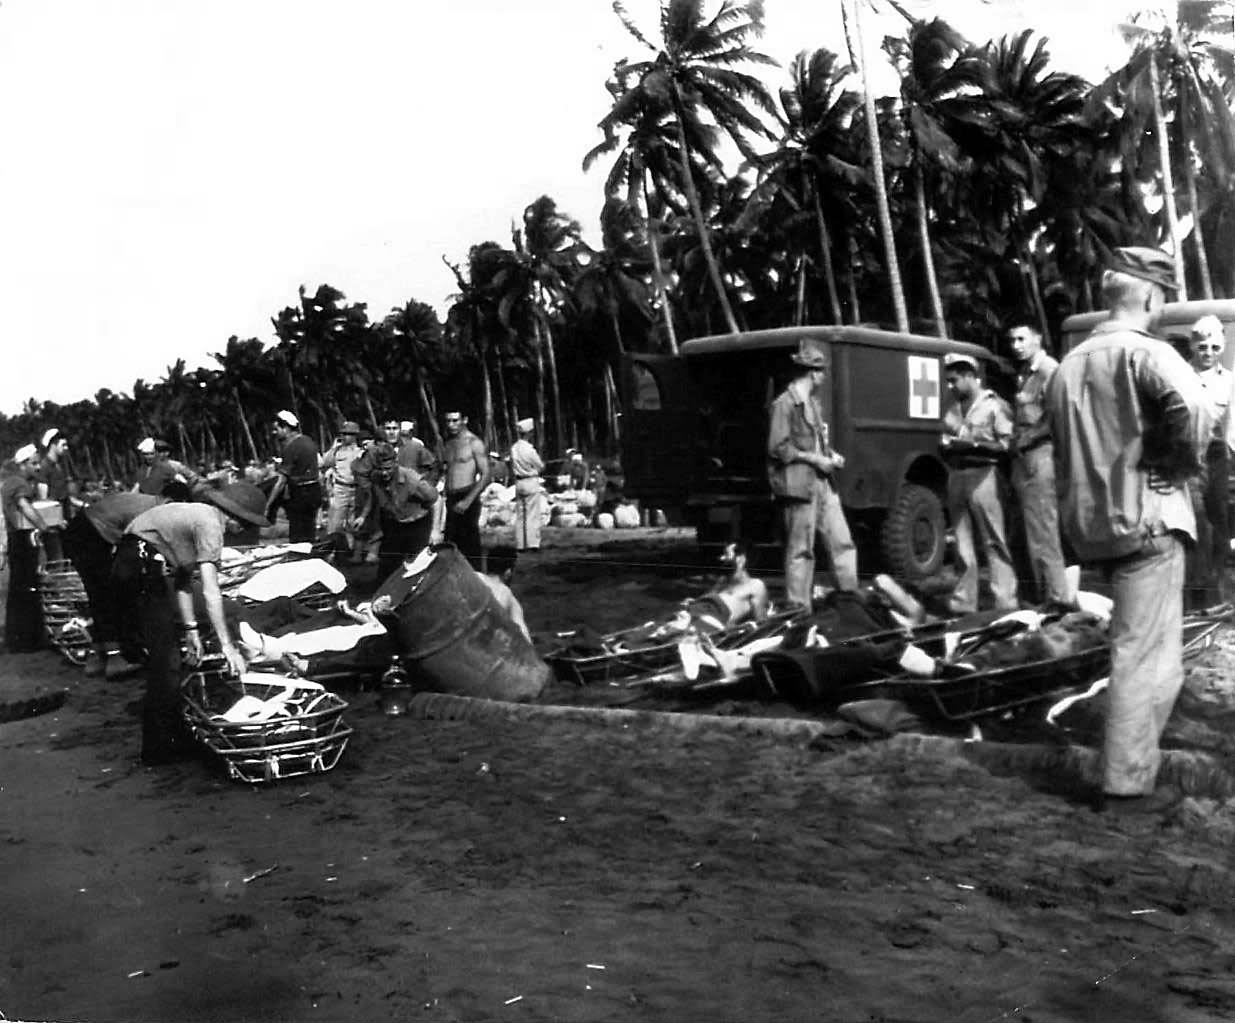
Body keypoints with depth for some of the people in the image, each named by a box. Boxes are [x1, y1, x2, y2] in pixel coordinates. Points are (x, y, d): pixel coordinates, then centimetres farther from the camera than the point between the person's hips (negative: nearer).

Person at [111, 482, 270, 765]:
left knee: (165, 656, 17)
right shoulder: (210, 524, -12)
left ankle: (175, 733, 26)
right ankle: (158, 748, 0)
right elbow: (210, 592, -19)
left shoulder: (196, 515, 18)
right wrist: (227, 645, -19)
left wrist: (190, 630, 14)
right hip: (144, 572, -10)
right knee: (165, 661, -5)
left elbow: (183, 580, 18)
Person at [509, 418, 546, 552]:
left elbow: (512, 467, 9)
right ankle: (533, 543, 0)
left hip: (519, 482, 6)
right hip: (531, 482, -6)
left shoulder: (514, 448, 0)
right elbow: (541, 467, -7)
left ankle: (520, 544, 12)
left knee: (519, 515, 10)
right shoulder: (529, 449, -18)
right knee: (533, 514, 1)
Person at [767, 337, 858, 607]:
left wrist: (831, 455, 8)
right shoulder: (784, 403, -10)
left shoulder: (813, 403, 16)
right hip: (797, 484, -8)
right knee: (801, 550, -1)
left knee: (842, 542, 7)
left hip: (822, 482, 8)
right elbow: (778, 448, -15)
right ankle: (799, 609, 7)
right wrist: (814, 459, -14)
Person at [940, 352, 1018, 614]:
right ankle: (963, 601, 10)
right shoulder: (953, 408, 15)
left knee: (994, 542, -5)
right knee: (963, 542, 7)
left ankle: (1006, 602, -3)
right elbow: (944, 439, 24)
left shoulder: (993, 404, -1)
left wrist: (974, 444, -14)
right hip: (956, 476, 6)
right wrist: (946, 445, 2)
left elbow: (1006, 445, -7)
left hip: (981, 475, -6)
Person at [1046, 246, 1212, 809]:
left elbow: (1059, 442, 19)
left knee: (1136, 645, 21)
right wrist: (1186, 461, -12)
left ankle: (1133, 760, 28)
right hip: (1145, 518, -8)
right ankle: (1126, 784, 0)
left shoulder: (1068, 364, 15)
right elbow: (1192, 405, -29)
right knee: (1146, 656, -3)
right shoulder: (1145, 352, -10)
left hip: (1090, 523, 8)